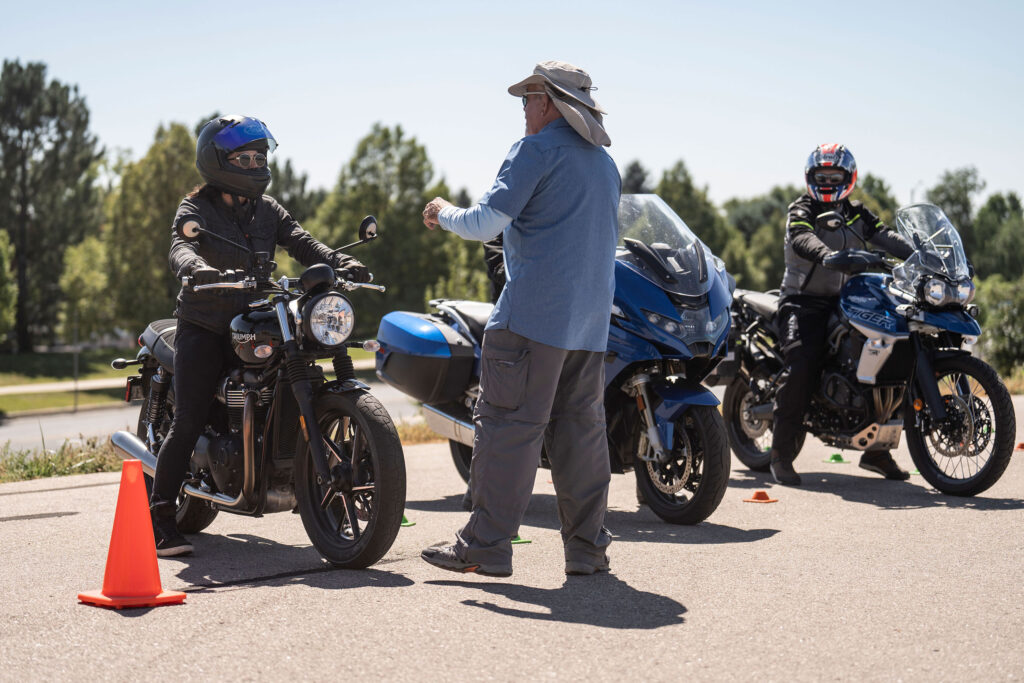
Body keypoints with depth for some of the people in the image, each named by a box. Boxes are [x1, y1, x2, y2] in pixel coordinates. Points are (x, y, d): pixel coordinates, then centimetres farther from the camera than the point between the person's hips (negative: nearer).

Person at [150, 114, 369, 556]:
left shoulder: (267, 209, 11)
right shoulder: (195, 209, -4)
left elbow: (301, 243, -2)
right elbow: (180, 249, -23)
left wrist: (341, 263, -23)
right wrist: (197, 270, -48)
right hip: (204, 327, -5)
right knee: (187, 424, -12)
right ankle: (159, 519, -7)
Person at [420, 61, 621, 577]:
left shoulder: (536, 151, -5)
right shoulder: (605, 163, 21)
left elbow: (485, 224, -13)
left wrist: (443, 212, 6)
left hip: (534, 312, -8)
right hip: (591, 321, 8)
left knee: (508, 424, -6)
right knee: (580, 428, 9)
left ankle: (486, 545, -6)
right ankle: (588, 547, 9)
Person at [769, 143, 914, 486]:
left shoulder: (856, 214, 15)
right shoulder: (801, 210, -2)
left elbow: (885, 236, 1)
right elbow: (802, 240, -24)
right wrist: (830, 257, -45)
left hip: (845, 301, 6)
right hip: (803, 300, -5)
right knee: (802, 367, -24)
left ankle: (876, 449, 9)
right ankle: (781, 452, -16)